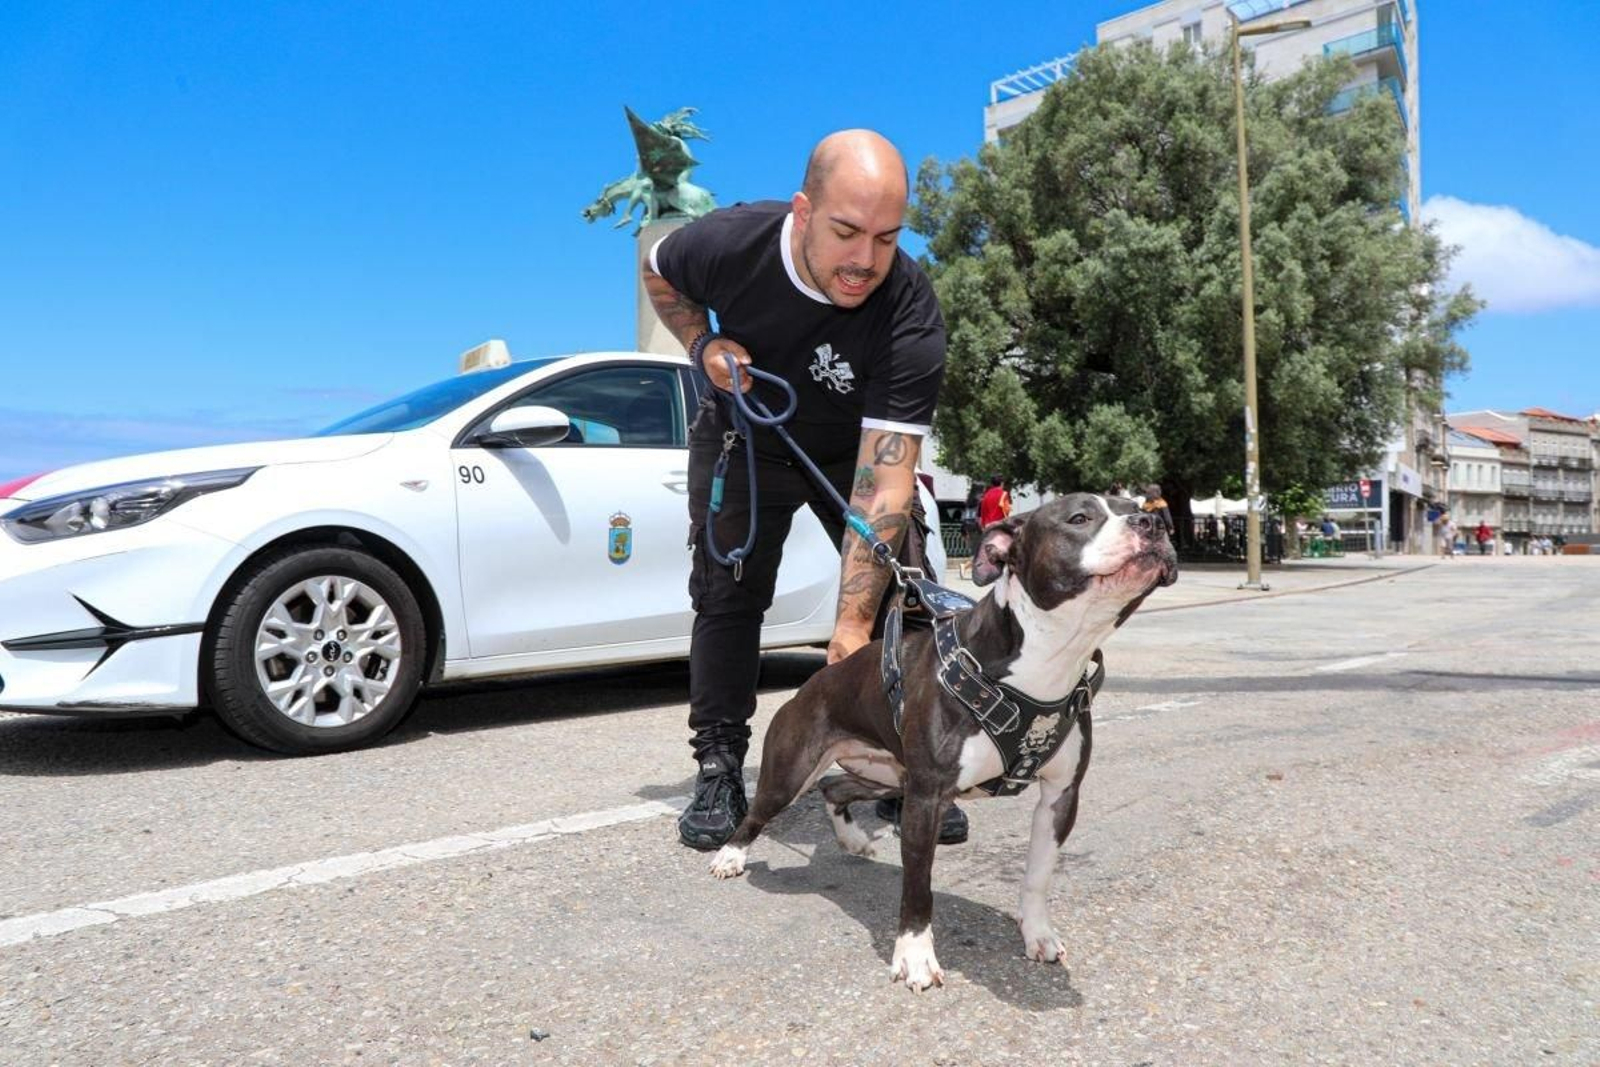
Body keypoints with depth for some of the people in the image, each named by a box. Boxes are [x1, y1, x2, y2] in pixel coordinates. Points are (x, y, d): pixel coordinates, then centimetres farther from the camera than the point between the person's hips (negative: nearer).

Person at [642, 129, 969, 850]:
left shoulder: (911, 318, -35)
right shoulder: (729, 242, -29)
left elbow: (884, 482, -39)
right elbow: (658, 272, -2)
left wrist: (854, 623, -45)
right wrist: (704, 343, -21)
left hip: (854, 449, 0)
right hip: (743, 440, 1)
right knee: (727, 595, -4)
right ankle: (719, 772, 7)